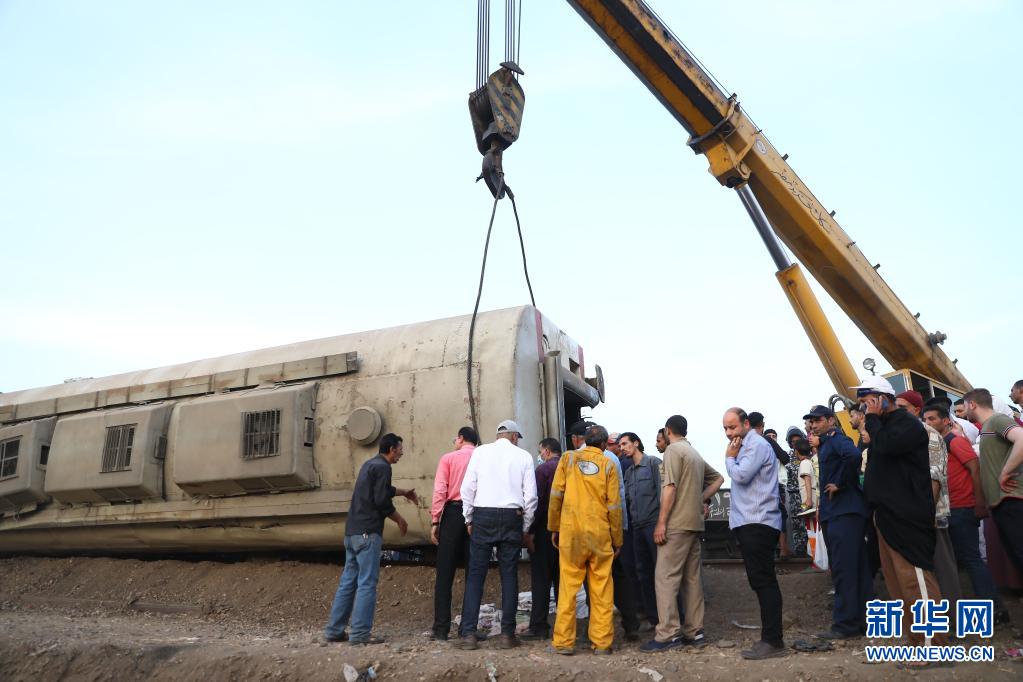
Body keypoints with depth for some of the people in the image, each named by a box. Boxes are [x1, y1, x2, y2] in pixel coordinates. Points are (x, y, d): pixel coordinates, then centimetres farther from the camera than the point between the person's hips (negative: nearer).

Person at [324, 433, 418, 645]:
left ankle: (334, 630, 15)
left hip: (352, 531, 10)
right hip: (367, 532, -10)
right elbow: (382, 500, -16)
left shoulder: (370, 464, 19)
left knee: (348, 581, 12)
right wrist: (400, 520, -2)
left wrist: (403, 491, 41)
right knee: (367, 583, -5)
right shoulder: (382, 467, -11)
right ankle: (360, 633, -3)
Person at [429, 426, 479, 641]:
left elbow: (439, 491, -5)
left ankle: (441, 628, 4)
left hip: (453, 513, -2)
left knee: (445, 574, 4)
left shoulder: (448, 458, 4)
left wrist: (435, 521, -2)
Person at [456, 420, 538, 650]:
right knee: (509, 575, 8)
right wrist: (525, 528, 13)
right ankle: (507, 634, 11)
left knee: (475, 574, 4)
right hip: (511, 517, 0)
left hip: (483, 515, 0)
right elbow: (530, 495, 3)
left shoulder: (481, 451, 4)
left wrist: (469, 519, 9)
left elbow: (468, 487, 0)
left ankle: (468, 634, 4)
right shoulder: (523, 456, 5)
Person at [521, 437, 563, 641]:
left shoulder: (543, 469, -8)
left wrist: (530, 529, -10)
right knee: (561, 578, 13)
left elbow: (537, 501, -14)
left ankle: (538, 626, -1)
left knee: (541, 578, -2)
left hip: (546, 527, -6)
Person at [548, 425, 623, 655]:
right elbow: (614, 504, 2)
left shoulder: (568, 458, 5)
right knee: (601, 588, 7)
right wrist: (617, 539, 10)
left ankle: (564, 642, 6)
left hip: (570, 532, 0)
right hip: (600, 533, 0)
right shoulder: (608, 464, 3)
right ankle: (602, 642, 11)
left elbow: (556, 494, 2)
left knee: (568, 586, 5)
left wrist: (554, 528, 10)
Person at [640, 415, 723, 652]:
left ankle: (668, 634, -10)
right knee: (692, 577, 11)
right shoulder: (695, 453, 18)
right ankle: (694, 631, 15)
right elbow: (718, 478, 26)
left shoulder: (673, 450, -8)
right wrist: (702, 499, 15)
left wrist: (661, 522, -16)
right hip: (695, 523, 9)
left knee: (665, 576, -8)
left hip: (677, 524, -9)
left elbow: (670, 488, -16)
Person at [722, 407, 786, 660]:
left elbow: (741, 475, -22)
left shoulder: (756, 445, -10)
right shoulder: (745, 446, 20)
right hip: (750, 523, 10)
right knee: (761, 581, 12)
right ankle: (770, 637, 19)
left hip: (757, 523, -10)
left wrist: (729, 457, -5)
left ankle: (773, 641, -6)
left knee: (763, 581, -9)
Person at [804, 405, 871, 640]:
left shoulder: (836, 438, -9)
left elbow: (852, 455, -32)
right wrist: (823, 502, 18)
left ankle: (846, 624, -5)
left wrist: (839, 484, -22)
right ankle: (861, 621, 19)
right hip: (833, 513, 10)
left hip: (845, 512, -10)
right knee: (856, 569, 13)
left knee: (843, 569, -8)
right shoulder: (825, 444, 21)